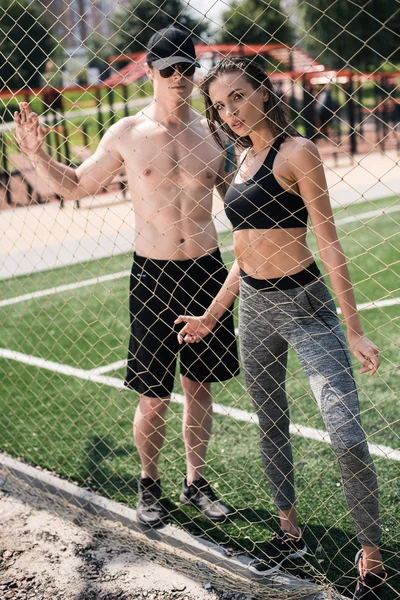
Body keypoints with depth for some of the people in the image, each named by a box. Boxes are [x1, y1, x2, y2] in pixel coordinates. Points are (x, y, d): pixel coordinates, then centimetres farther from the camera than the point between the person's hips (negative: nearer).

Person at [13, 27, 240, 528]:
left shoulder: (212, 132, 2)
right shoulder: (127, 135, -3)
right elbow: (76, 186, 10)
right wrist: (36, 154, -3)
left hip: (206, 270, 2)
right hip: (152, 276, -2)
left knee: (199, 387, 12)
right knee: (153, 397, 3)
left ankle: (195, 482, 30)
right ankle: (149, 483, 27)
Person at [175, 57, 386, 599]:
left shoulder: (296, 152, -11)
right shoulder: (244, 157, 11)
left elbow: (329, 245, -13)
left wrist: (354, 330, -15)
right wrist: (211, 317, 19)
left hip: (304, 304, -7)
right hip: (253, 308, 8)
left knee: (347, 437, -13)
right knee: (271, 426, 16)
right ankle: (289, 532, 33)